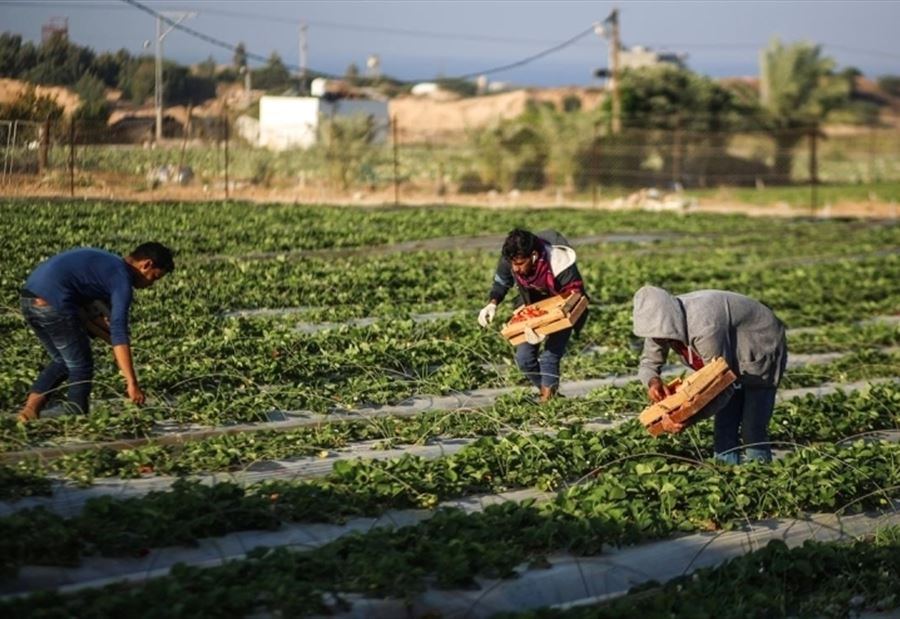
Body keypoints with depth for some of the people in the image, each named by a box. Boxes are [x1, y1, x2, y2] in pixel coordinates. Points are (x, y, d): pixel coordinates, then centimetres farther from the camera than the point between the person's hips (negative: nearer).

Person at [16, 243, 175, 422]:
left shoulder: (105, 262, 23)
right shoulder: (122, 279, -5)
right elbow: (119, 334, -14)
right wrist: (132, 384, -17)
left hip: (29, 297, 9)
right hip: (53, 302, -9)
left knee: (61, 361, 23)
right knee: (81, 367, 5)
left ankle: (30, 408, 11)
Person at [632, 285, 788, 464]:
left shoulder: (704, 327, -40)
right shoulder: (661, 322, -16)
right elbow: (648, 362, -4)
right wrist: (652, 381, -28)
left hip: (761, 352, -8)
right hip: (734, 359, 8)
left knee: (752, 431, -14)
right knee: (724, 427, 4)